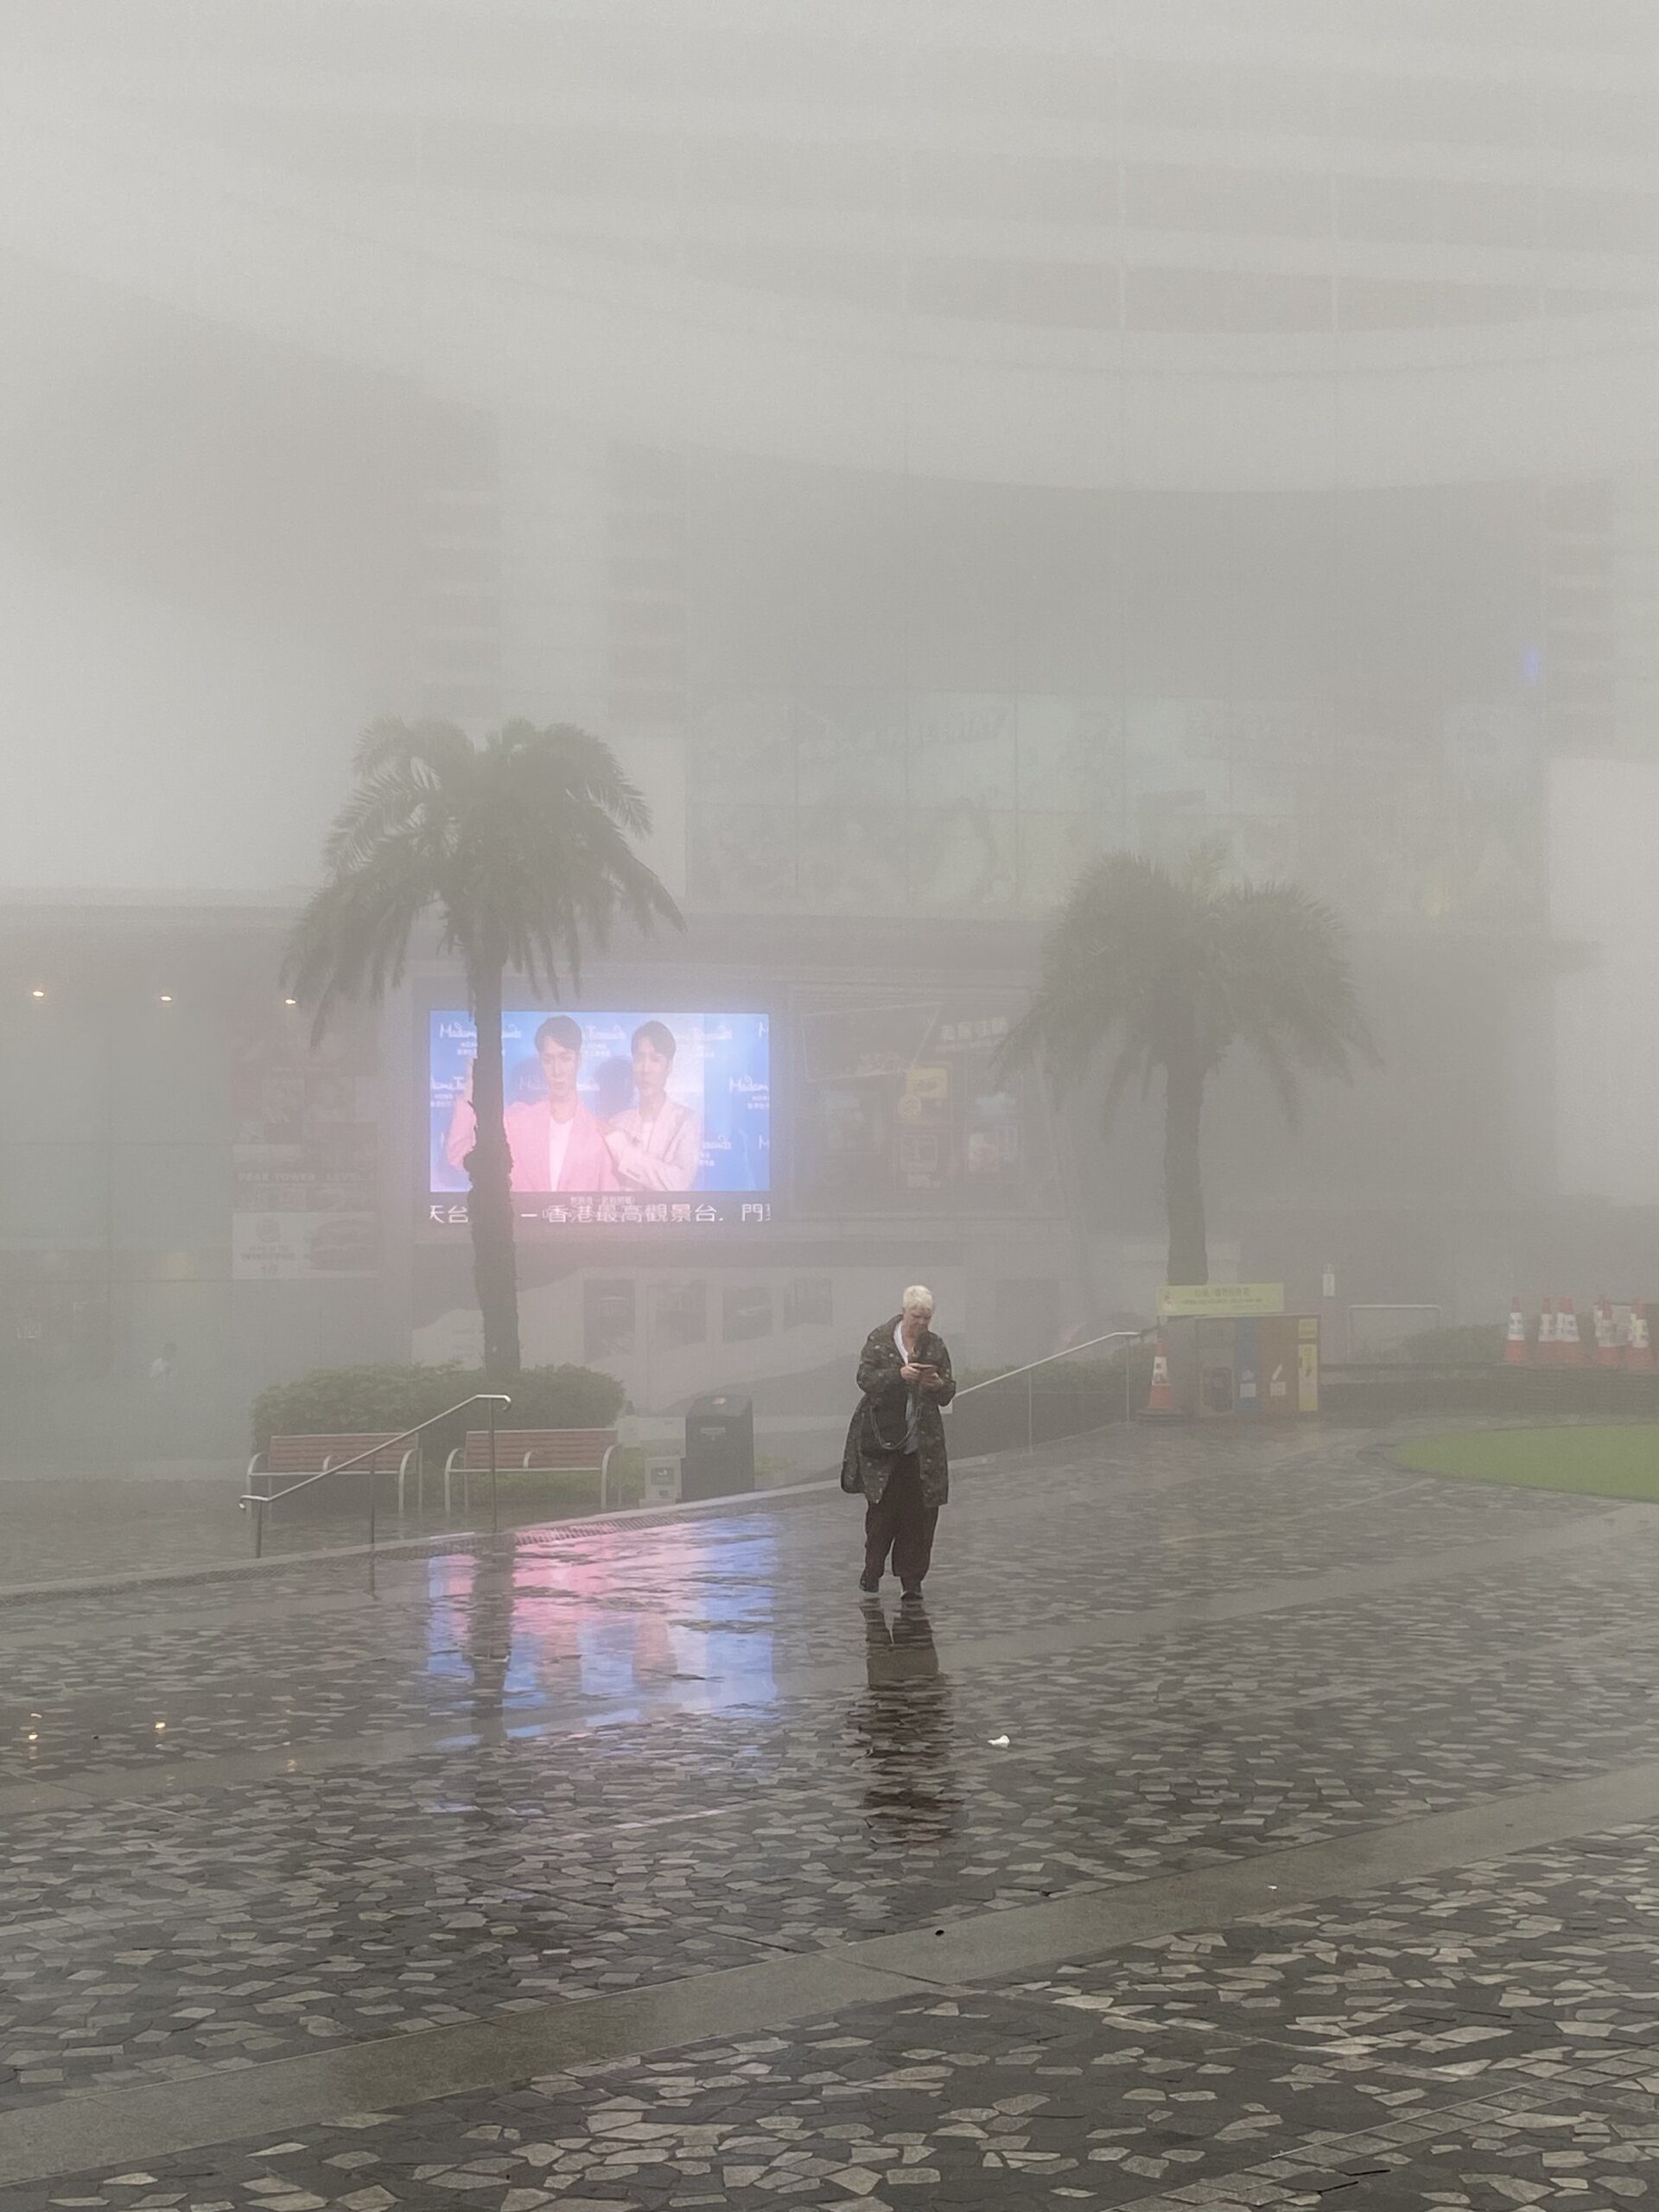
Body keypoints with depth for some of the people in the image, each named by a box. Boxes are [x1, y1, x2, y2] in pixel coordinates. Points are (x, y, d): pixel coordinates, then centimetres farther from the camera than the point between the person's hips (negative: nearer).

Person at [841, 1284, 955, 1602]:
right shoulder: (879, 1340, 0)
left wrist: (938, 1385, -14)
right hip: (883, 1438, -2)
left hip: (922, 1443, 2)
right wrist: (899, 1375, -24)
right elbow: (865, 1378, -10)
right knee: (882, 1508, -1)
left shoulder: (935, 1346, 8)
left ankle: (912, 1581, 8)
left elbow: (948, 1394, 9)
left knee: (920, 1512, -1)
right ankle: (872, 1571, 15)